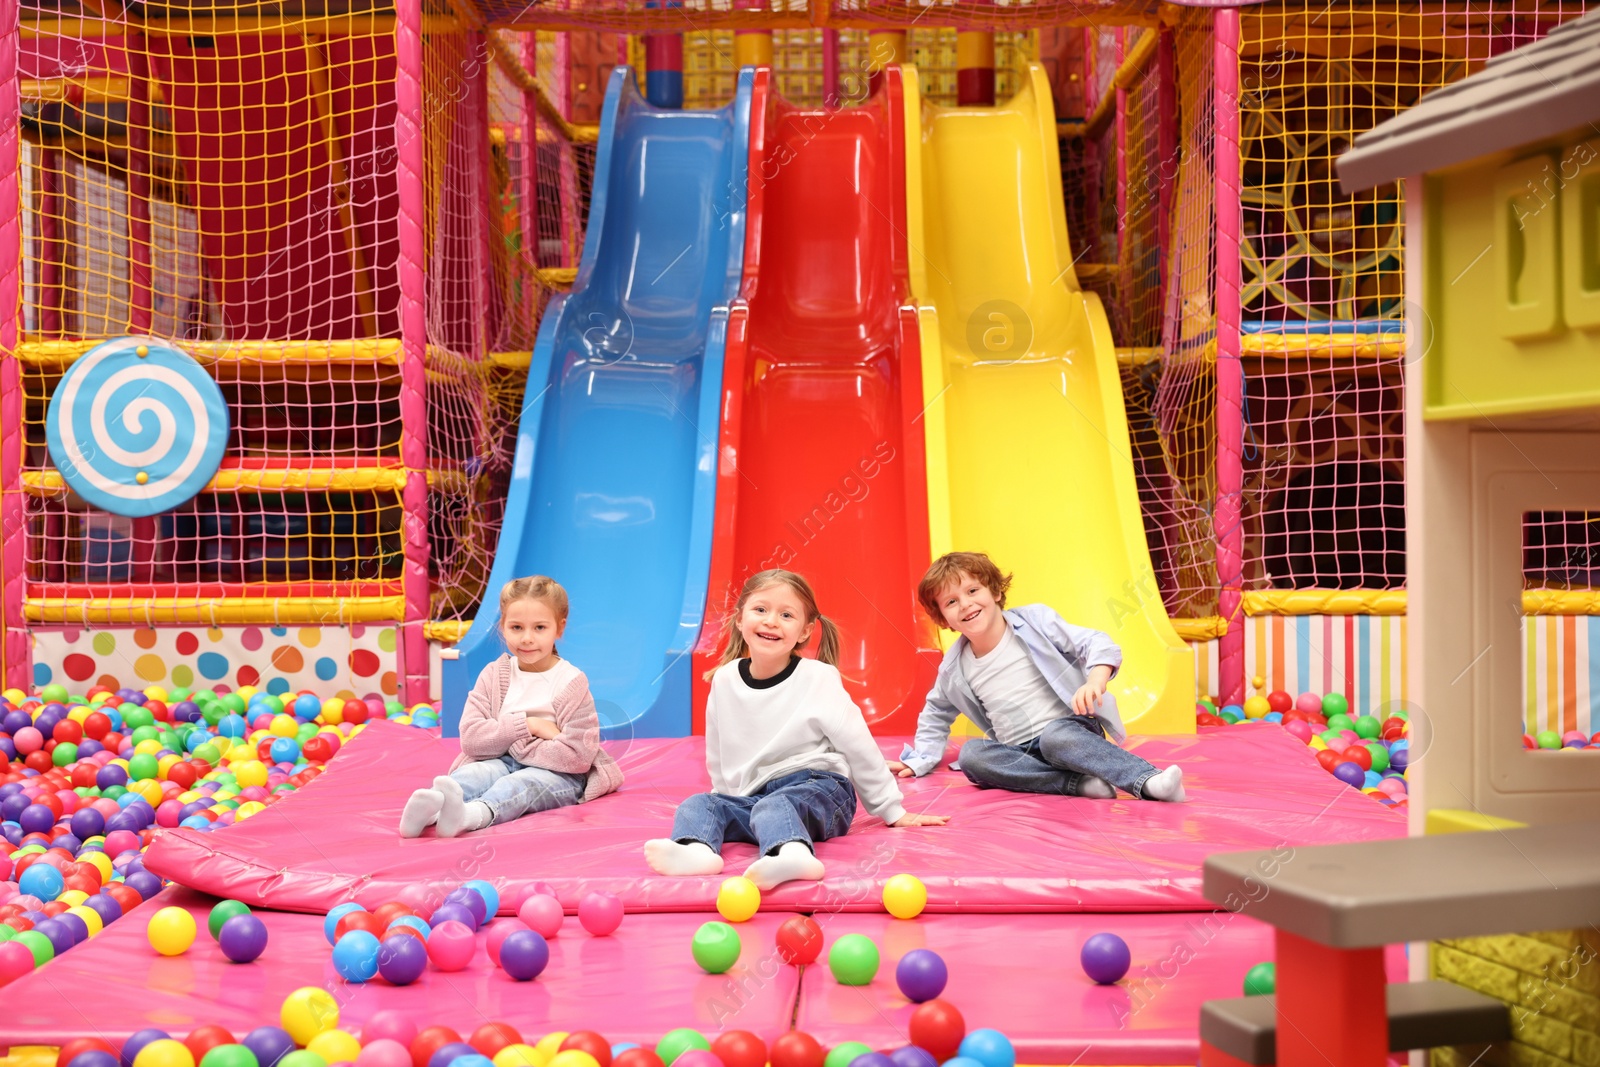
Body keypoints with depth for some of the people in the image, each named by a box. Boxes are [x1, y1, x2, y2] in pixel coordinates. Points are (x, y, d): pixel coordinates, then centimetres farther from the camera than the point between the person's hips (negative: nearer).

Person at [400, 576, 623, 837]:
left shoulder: (571, 682, -5)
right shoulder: (493, 675, 6)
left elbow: (578, 756, -14)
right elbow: (470, 737, -5)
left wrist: (516, 745, -10)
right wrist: (528, 725, -15)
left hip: (557, 774, -4)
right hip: (501, 763, 4)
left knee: (518, 784, -34)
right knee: (472, 774, -27)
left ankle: (471, 815, -65)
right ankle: (432, 807, -59)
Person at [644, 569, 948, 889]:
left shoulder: (818, 678, -9)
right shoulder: (724, 680, 2)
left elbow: (858, 746, -2)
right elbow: (717, 755, 17)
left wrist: (892, 810, 2)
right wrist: (726, 798, 23)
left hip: (818, 788, -6)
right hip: (751, 796, 6)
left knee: (773, 807, -34)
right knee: (697, 806, -15)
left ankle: (792, 855, -65)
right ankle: (696, 850, -46)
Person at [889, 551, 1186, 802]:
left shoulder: (1035, 620, -3)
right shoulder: (955, 668, 9)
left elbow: (1098, 644, -9)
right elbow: (936, 714, 27)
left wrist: (1095, 681, -29)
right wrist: (920, 761, 16)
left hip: (1072, 731, -4)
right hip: (1021, 753, 4)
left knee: (1054, 735, -39)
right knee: (971, 754, -27)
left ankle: (1149, 780, -50)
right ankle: (1079, 783, -37)